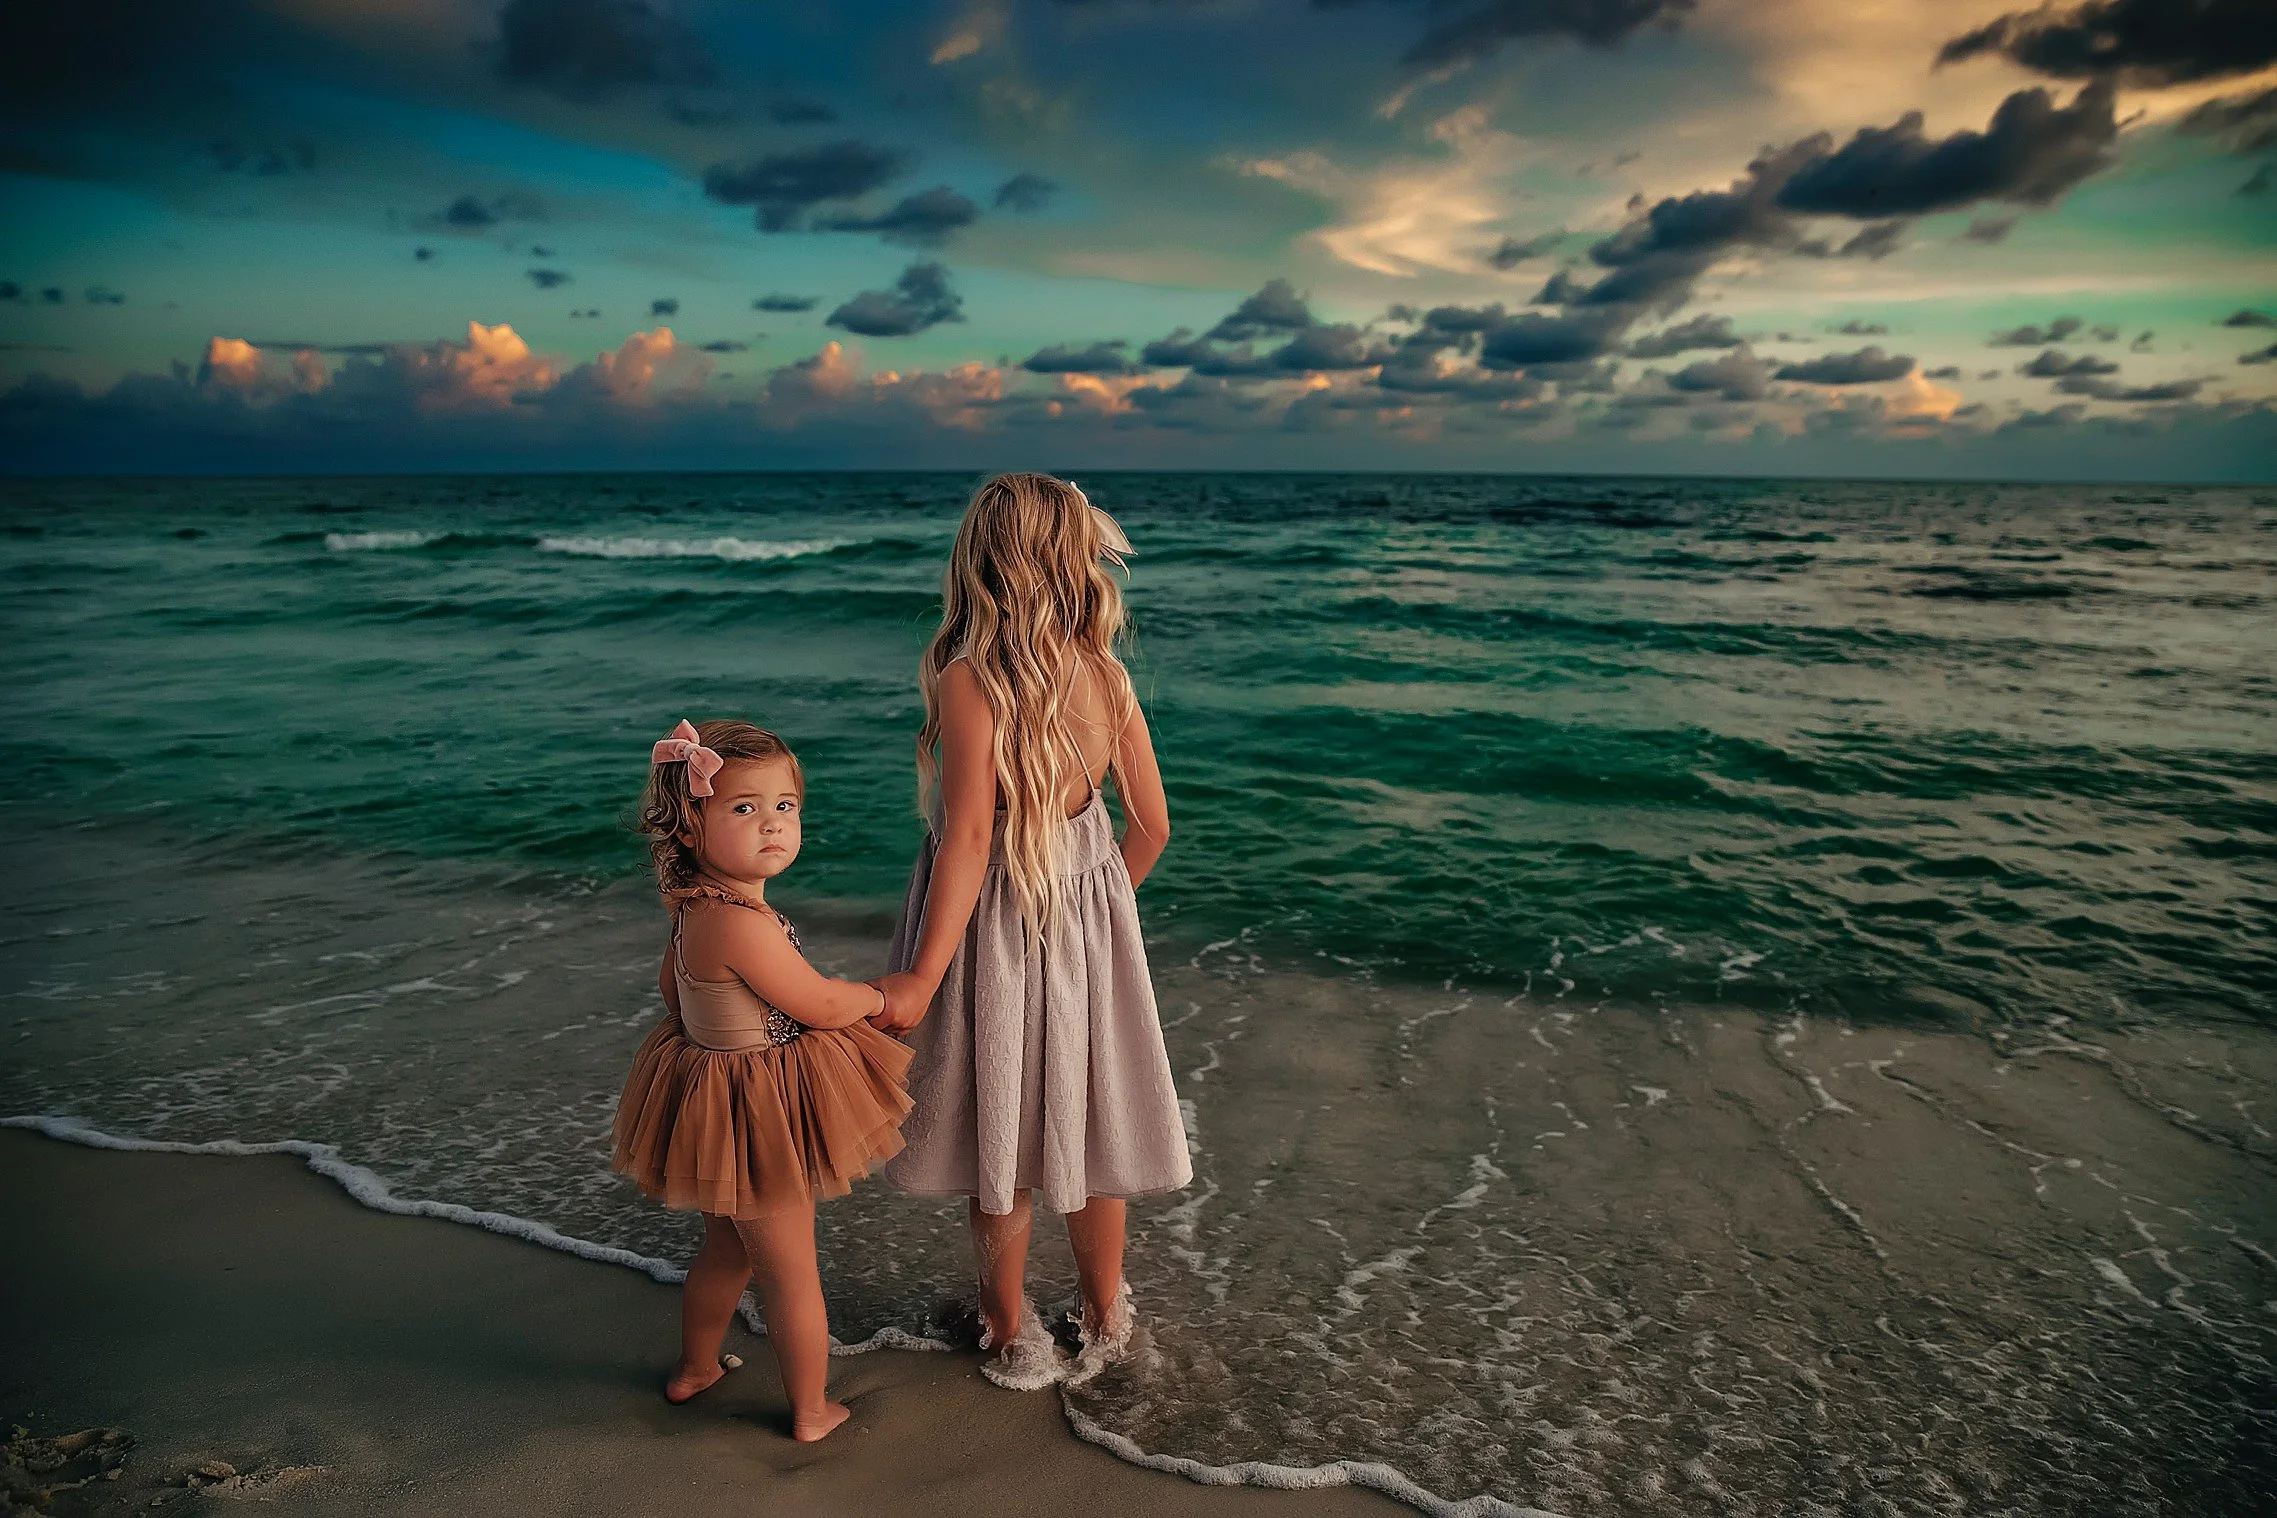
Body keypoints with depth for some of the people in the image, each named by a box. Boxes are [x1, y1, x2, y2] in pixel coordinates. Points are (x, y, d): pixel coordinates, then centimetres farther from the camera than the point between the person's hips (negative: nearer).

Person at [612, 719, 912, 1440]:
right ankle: (811, 1411, 30)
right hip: (759, 1113, -9)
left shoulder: (697, 908, -3)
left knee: (726, 1250, 30)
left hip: (714, 1090, 9)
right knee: (792, 1272, 11)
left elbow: (672, 988, 14)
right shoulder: (741, 922, -33)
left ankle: (693, 1368, 50)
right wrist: (881, 995, -4)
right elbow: (821, 1006, -23)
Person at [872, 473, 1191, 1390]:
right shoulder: (1107, 677, -6)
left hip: (995, 932, -4)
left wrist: (922, 977, -22)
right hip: (1088, 923, 4)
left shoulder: (967, 683, -19)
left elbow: (969, 840, -25)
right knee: (1088, 1131, 19)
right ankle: (1105, 1323, 36)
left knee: (1000, 1148, 15)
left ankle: (1012, 1336, 33)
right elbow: (1150, 827, 0)